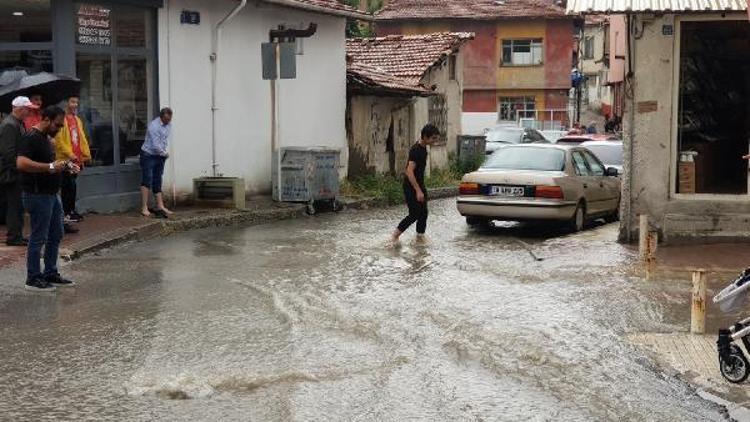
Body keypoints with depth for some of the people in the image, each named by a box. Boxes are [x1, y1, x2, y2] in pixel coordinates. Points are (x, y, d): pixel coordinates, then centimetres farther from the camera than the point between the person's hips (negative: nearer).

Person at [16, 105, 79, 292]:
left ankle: (51, 274, 24)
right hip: (38, 195, -10)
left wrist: (65, 166, 10)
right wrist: (50, 167, -28)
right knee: (38, 238, -2)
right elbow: (21, 163, -28)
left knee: (55, 235, 15)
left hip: (52, 194, 10)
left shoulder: (47, 138, 15)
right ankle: (33, 278, 8)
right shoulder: (31, 138, -16)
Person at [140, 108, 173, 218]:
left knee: (157, 182, 9)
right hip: (148, 155, -7)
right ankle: (144, 208, -11)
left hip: (160, 156, 7)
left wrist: (165, 152, 4)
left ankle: (160, 206, 10)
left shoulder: (169, 124, 4)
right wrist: (165, 154, -8)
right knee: (147, 181, -10)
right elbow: (156, 146, -23)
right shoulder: (154, 126, -23)